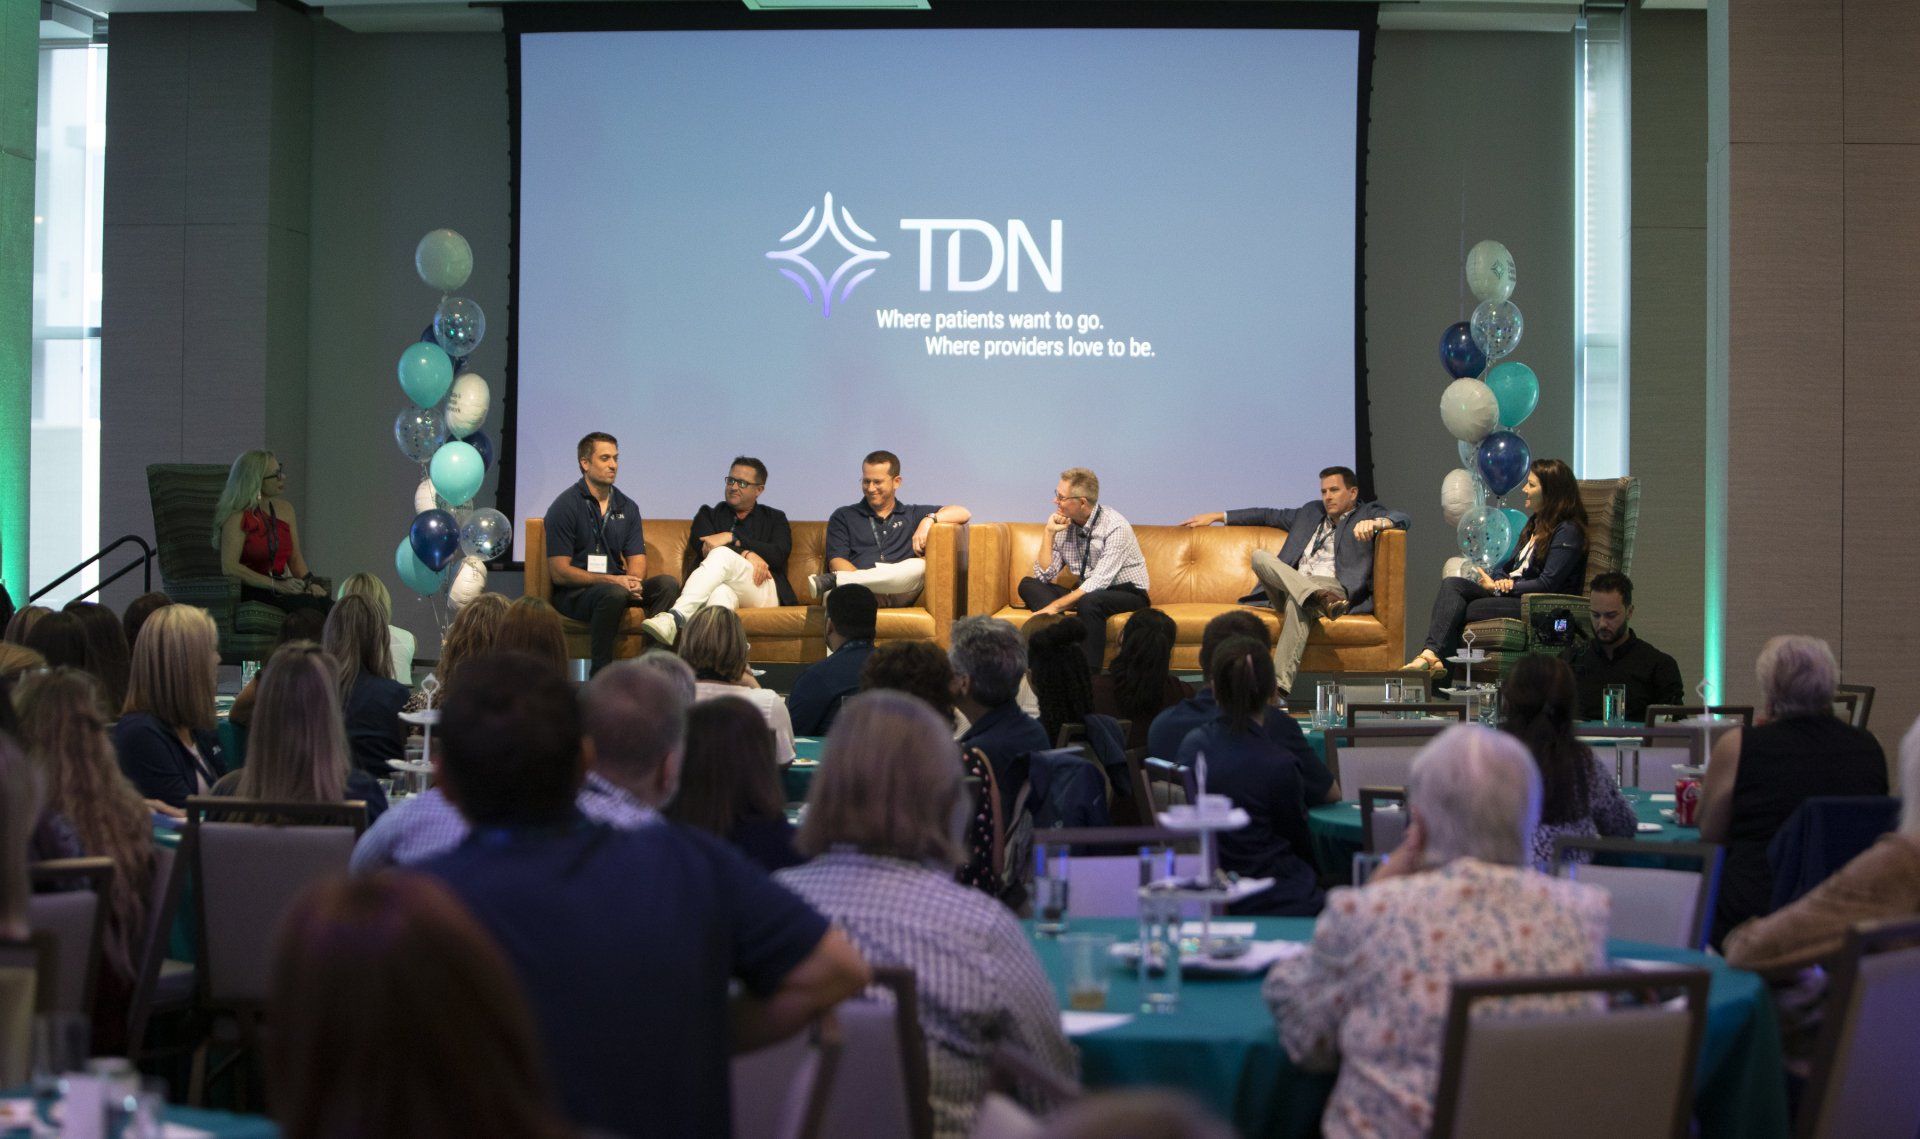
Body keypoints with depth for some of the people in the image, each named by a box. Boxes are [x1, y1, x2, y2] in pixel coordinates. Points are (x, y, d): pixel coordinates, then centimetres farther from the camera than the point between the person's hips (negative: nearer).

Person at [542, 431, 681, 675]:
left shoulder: (627, 507, 13)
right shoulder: (565, 506, -6)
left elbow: (637, 558, 10)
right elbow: (559, 572, -11)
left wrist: (633, 581, -16)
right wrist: (611, 580, -21)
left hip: (617, 585, 6)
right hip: (573, 593, -6)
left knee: (667, 583, -20)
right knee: (614, 593, -37)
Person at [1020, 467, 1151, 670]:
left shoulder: (1115, 526, -20)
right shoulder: (1065, 525, -1)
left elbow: (1099, 582, -27)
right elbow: (1044, 576, -1)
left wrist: (1056, 605, -31)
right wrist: (1049, 533, -11)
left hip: (1128, 593, -6)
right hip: (1085, 592, 7)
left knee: (1089, 601, -39)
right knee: (1028, 584, -9)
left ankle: (1089, 675, -33)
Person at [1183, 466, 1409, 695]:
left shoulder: (1367, 512, 17)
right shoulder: (1311, 512, 33)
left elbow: (1400, 519, -3)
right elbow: (1269, 515, 39)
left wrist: (1374, 522, -26)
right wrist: (1216, 516, 38)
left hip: (1335, 587, -5)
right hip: (1288, 588, 5)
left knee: (1297, 601, -39)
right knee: (1259, 556, -23)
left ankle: (1280, 686, -52)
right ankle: (1320, 598, -47)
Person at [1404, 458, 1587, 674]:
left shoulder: (1568, 531, -9)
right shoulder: (1536, 522, 21)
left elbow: (1547, 585, -15)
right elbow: (1509, 565, 24)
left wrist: (1497, 587, -10)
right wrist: (1500, 581, -2)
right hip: (1509, 593, 8)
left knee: (1459, 611, -23)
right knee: (1451, 585, -16)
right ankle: (1433, 655, -36)